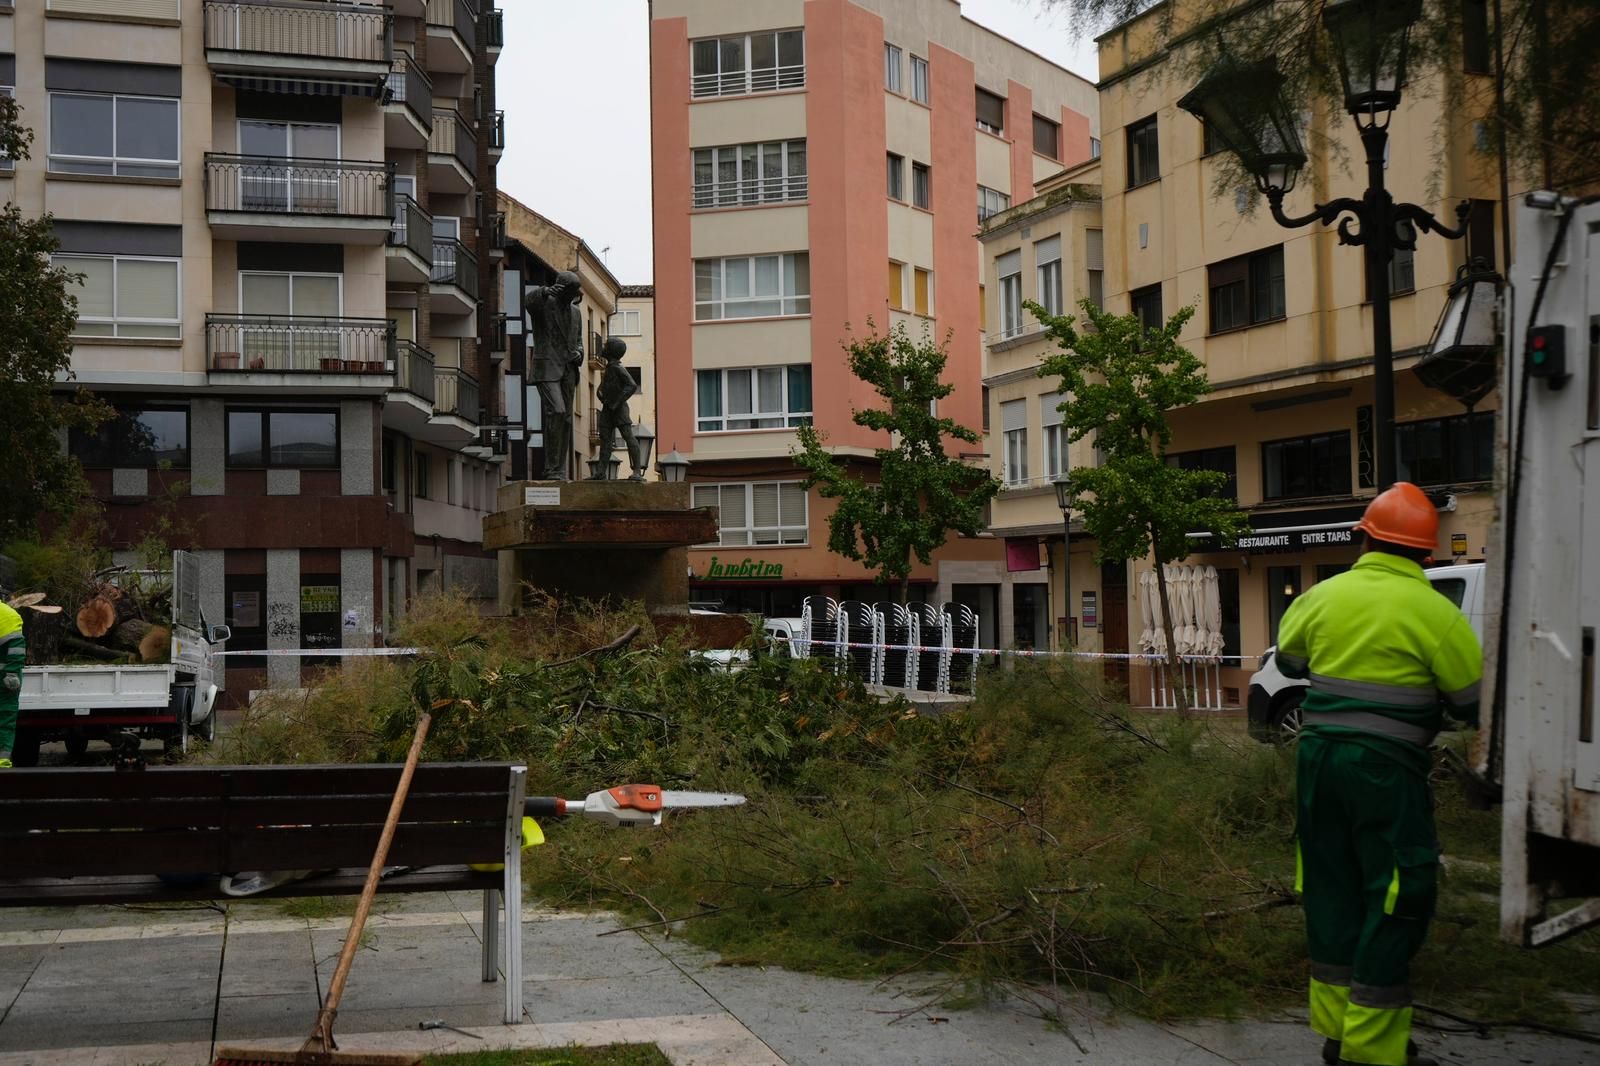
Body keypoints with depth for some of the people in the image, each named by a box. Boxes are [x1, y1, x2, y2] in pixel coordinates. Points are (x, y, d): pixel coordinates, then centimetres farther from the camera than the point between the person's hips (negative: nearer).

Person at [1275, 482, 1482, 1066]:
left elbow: (1287, 659, 20)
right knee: (1395, 898, 3)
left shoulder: (1323, 595, 3)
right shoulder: (1434, 612, -10)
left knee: (1332, 888, 15)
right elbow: (1475, 703, -4)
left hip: (1319, 755, 5)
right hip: (1386, 769, -5)